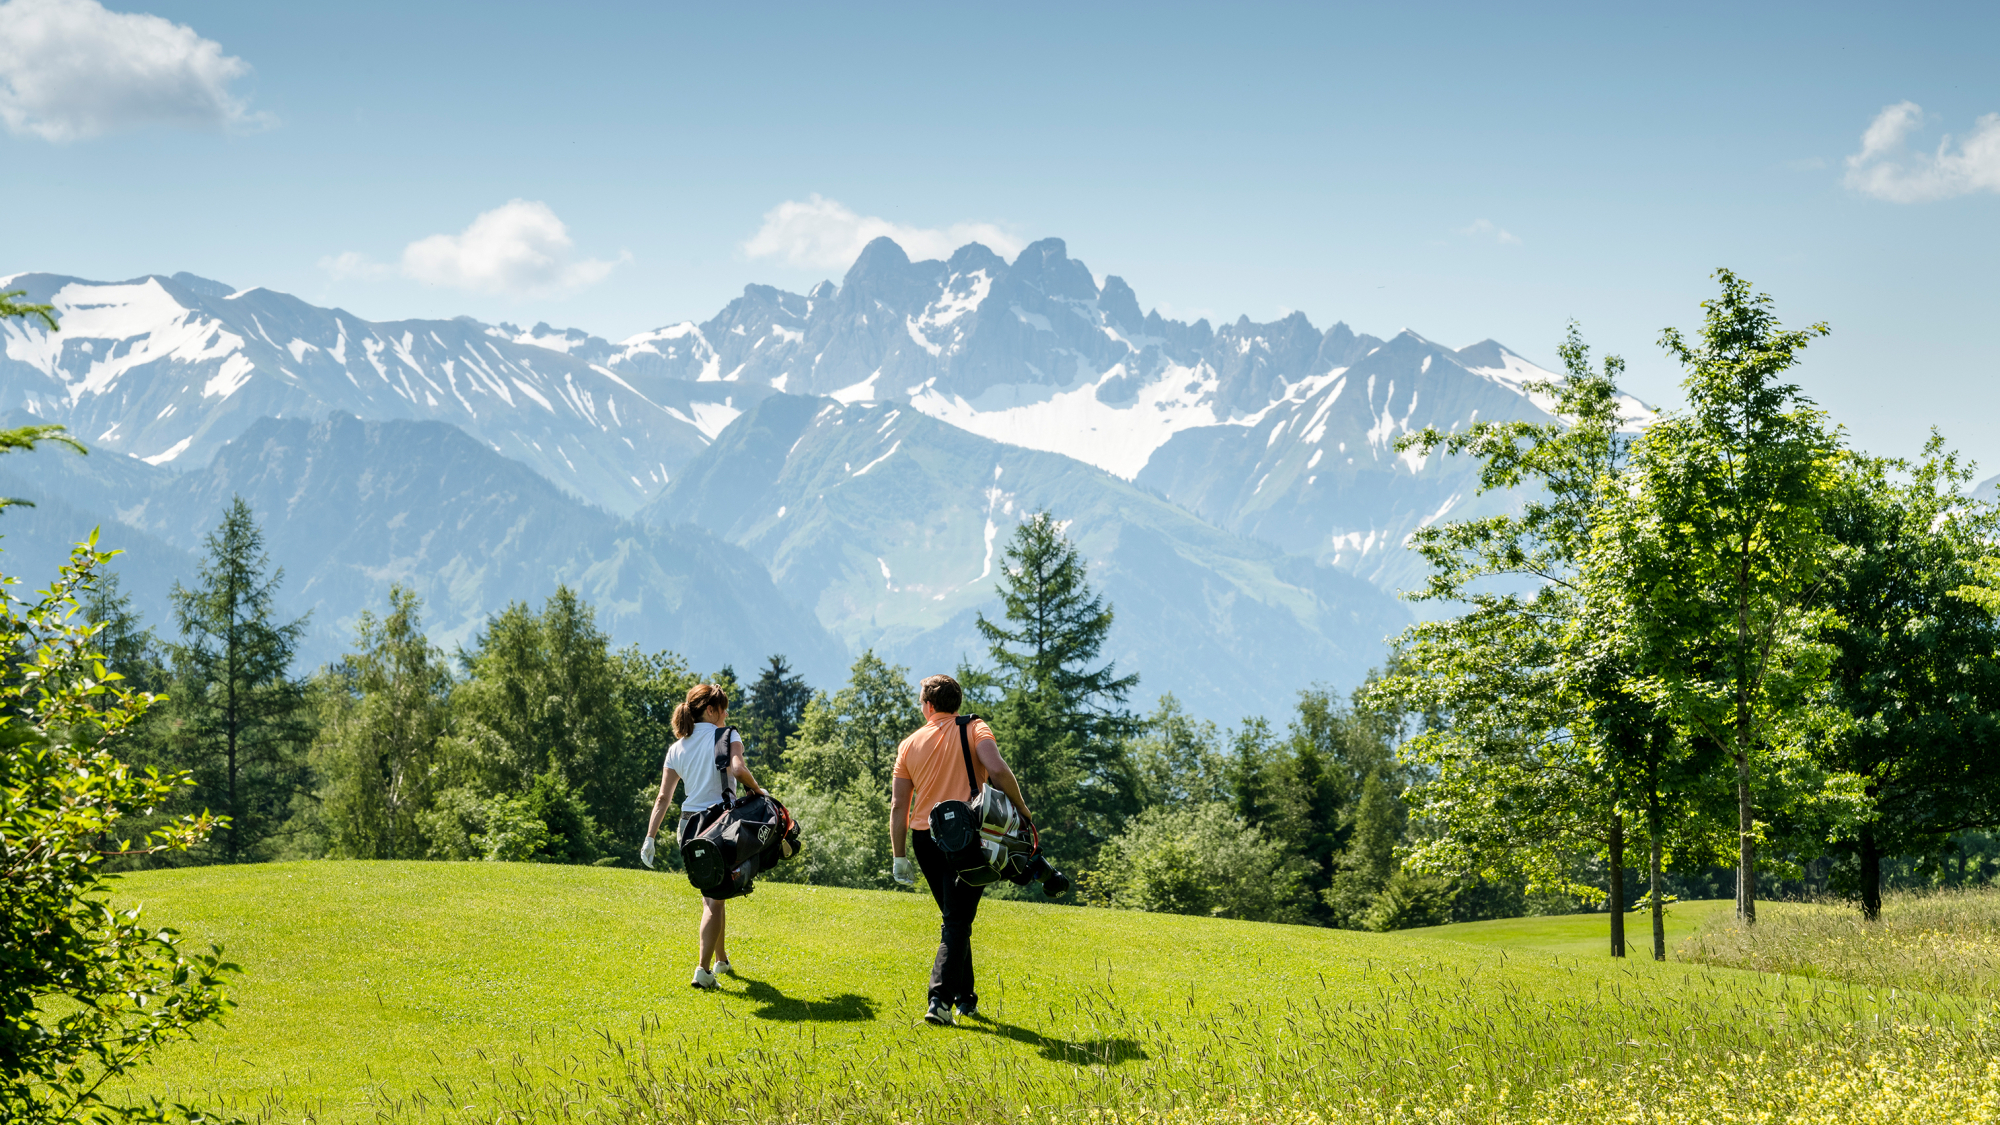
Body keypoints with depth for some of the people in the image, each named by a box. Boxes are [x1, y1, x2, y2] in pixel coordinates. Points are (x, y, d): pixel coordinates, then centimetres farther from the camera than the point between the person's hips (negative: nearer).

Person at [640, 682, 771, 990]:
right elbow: (737, 769, -25)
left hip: (690, 825, 5)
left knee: (712, 895, 21)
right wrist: (755, 788, -6)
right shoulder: (725, 736, -5)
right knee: (715, 898, -3)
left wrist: (650, 838, 7)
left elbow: (663, 797, 8)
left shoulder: (677, 748, 11)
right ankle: (703, 970, -13)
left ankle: (721, 959, 32)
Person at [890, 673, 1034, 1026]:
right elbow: (998, 771, -19)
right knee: (957, 922, -5)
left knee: (954, 919, 20)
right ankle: (940, 1000, -20)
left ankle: (965, 997, 24)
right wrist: (1020, 806, -5)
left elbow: (899, 806, 5)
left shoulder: (909, 745, 9)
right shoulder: (974, 729, 0)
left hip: (924, 838, 4)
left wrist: (899, 857, 6)